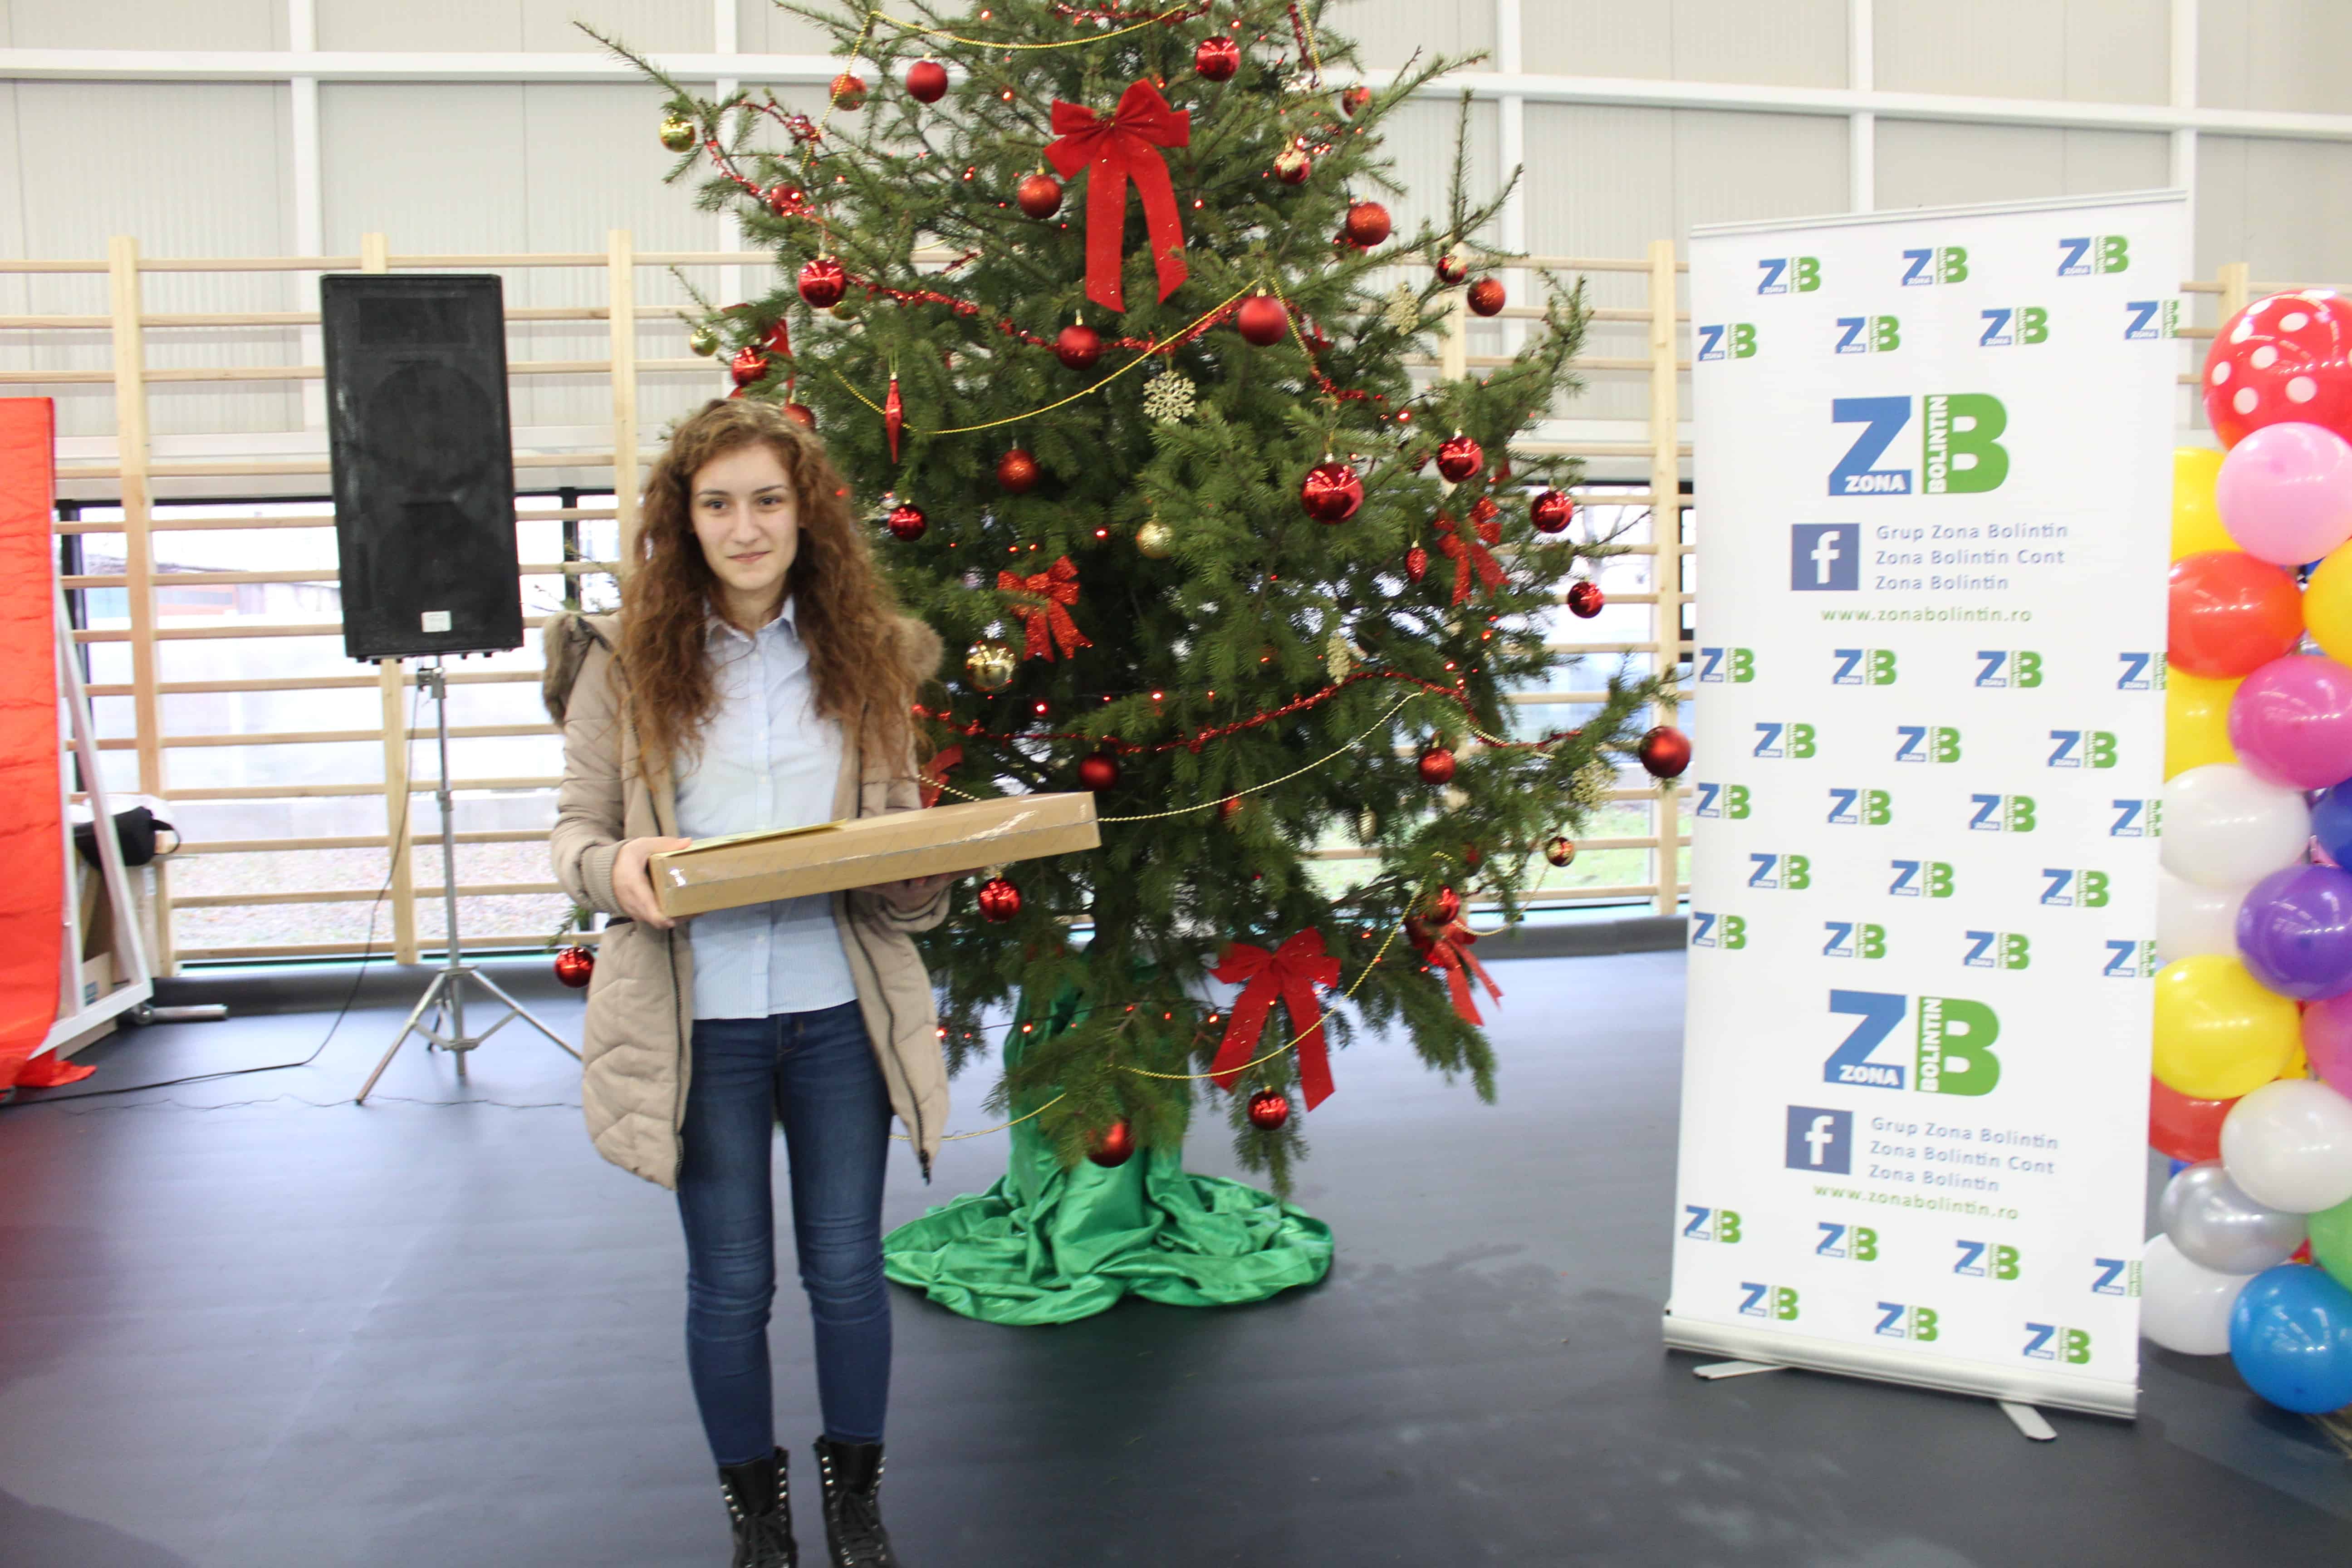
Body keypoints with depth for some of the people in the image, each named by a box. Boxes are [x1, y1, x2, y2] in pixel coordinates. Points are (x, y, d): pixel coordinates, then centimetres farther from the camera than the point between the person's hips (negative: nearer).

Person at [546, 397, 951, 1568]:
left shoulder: (866, 652, 3)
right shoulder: (626, 659, -2)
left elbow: (901, 827, 7)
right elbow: (574, 828, 2)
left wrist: (925, 865, -16)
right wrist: (615, 869, -21)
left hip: (838, 1011, 1)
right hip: (697, 1020, -1)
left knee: (847, 1271, 14)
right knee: (730, 1285, 12)